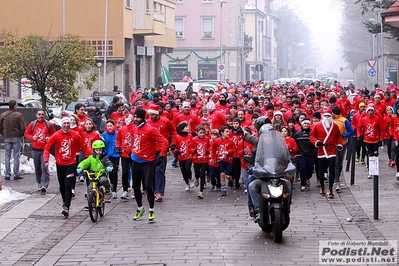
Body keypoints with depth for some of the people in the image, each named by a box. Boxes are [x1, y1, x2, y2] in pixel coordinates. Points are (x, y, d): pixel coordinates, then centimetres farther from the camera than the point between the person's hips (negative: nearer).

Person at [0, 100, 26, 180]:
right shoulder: (18, 115, -10)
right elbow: (23, 128, -10)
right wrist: (21, 135, 7)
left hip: (7, 138, 3)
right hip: (16, 138, -3)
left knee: (7, 156, 8)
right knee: (16, 156, 3)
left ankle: (7, 175, 6)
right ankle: (16, 174, 3)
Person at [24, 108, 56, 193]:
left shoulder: (49, 125, 2)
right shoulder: (32, 124, 4)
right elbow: (26, 133, 10)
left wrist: (49, 138, -9)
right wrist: (32, 137, -9)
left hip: (45, 149, -2)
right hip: (35, 150, 2)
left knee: (44, 167, -13)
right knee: (37, 168, 10)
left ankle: (44, 185, -15)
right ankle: (39, 183, 26)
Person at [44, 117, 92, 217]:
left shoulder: (75, 135, -4)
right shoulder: (56, 135, -4)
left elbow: (84, 146, 2)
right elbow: (47, 147, -1)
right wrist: (46, 160, -13)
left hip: (71, 164, -2)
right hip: (60, 164, 2)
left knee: (68, 186, -12)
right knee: (62, 186, 15)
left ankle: (66, 207, -15)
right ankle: (64, 201, 40)